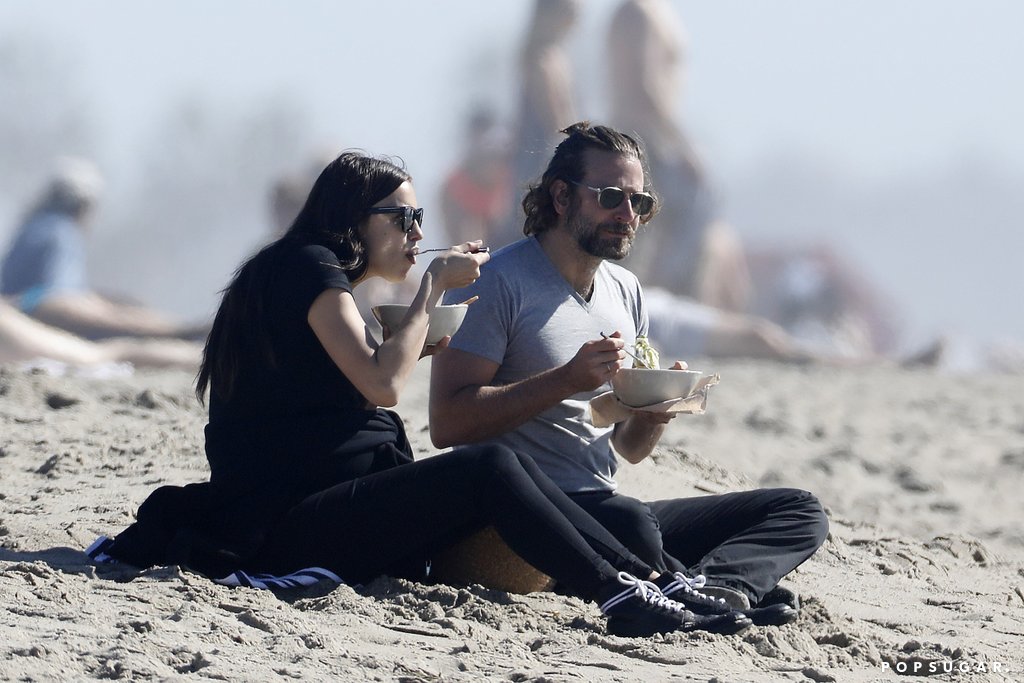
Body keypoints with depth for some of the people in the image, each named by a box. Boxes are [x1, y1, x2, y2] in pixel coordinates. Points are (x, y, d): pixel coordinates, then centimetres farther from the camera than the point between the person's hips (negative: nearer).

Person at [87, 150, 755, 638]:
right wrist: (433, 285, -7)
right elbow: (382, 384, -17)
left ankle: (651, 583, -14)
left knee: (509, 466, -3)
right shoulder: (310, 267, -7)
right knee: (490, 468, -21)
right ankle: (626, 598, -25)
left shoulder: (315, 275, 23)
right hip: (292, 528, -9)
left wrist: (421, 345, 12)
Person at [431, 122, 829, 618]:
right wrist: (568, 380, -19)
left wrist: (653, 412, -1)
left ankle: (700, 585, -32)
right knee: (628, 522, -42)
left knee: (800, 513, -5)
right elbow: (447, 423, -16)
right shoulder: (499, 283, -5)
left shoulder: (625, 291, 19)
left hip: (603, 508, 8)